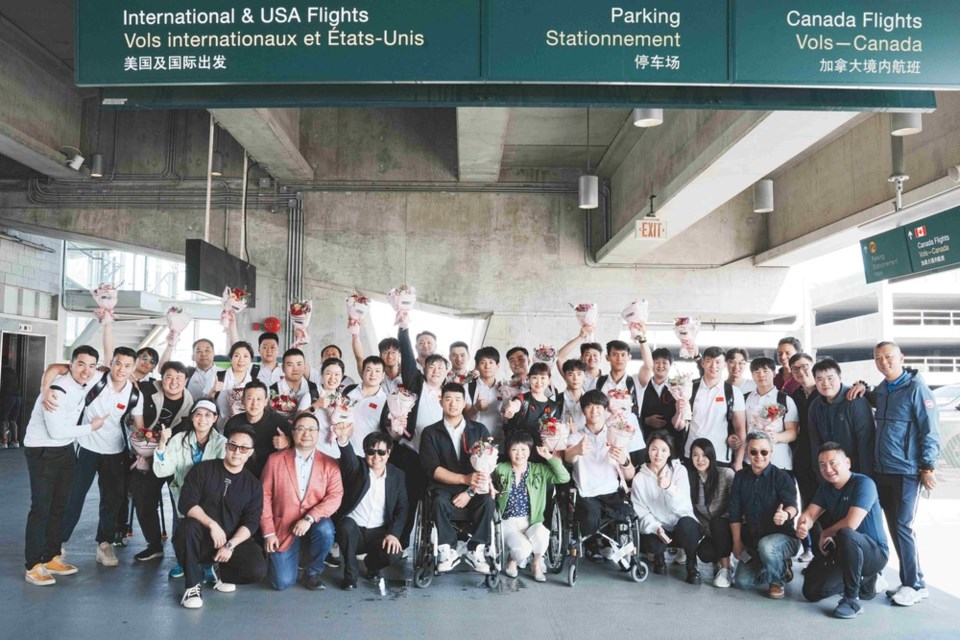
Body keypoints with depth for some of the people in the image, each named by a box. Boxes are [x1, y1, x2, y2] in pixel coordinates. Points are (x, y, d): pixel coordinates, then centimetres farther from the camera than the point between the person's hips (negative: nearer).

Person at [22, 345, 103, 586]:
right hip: (42, 452, -8)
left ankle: (52, 558, 23)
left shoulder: (85, 382, -4)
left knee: (59, 505, 13)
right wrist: (91, 427, -17)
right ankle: (33, 566, 4)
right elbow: (56, 431, -27)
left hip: (66, 450, 8)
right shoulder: (58, 391, -26)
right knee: (41, 507, -4)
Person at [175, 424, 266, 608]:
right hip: (202, 537, -1)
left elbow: (251, 522, -4)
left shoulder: (253, 485, 3)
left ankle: (219, 572, 10)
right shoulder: (202, 469, -1)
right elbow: (186, 503, -12)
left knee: (258, 570, -24)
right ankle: (193, 584, -15)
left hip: (234, 540, 1)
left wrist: (230, 545, -20)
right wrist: (212, 524, -25)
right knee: (188, 527, -36)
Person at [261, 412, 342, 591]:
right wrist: (268, 533, -7)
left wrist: (309, 518, -24)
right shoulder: (275, 460, 0)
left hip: (314, 524, 0)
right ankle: (294, 556, 25)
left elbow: (335, 496, -11)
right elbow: (265, 496, -1)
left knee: (325, 529, -33)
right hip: (283, 527, 0)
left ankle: (312, 571, -3)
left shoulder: (329, 464, 0)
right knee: (282, 582, -11)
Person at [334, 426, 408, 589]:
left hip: (379, 532, 2)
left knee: (394, 554, -26)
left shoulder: (397, 475, 4)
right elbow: (348, 458, -28)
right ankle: (350, 573, -10)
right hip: (353, 529, -1)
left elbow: (402, 508, 2)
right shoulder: (357, 468, -4)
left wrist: (394, 533, -15)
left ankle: (372, 564, 12)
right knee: (347, 524, -34)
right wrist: (343, 440, -51)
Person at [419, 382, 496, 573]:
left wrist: (470, 491, -14)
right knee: (440, 502, -33)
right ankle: (447, 551, -17)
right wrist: (465, 479, -18)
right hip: (445, 490, -1)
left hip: (473, 493, 1)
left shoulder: (479, 430, 10)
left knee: (488, 501, -30)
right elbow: (433, 469, -5)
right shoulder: (430, 433, 7)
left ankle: (476, 550, -14)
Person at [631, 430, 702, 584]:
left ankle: (692, 565, -6)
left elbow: (683, 507, -14)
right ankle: (659, 557, 8)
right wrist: (656, 528, -23)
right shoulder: (639, 479, -2)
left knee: (686, 523, -36)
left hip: (683, 527, 0)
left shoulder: (679, 470, -5)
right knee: (653, 543, -33)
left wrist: (668, 487, -32)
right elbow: (641, 512, -4)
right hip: (656, 528, 1)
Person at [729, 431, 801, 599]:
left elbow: (792, 505, -26)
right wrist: (737, 542, 0)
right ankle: (781, 568, 20)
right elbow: (735, 512, 4)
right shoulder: (740, 477, 3)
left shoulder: (781, 477, -10)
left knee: (766, 545, -39)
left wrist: (786, 514, -50)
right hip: (752, 540, 5)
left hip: (783, 537, -5)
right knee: (743, 581, -9)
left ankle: (777, 581, -6)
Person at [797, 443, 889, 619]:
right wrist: (802, 527, -29)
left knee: (846, 535, -40)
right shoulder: (826, 488, 5)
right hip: (842, 552, 8)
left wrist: (825, 534, -13)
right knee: (811, 591, 1)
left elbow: (851, 524, -30)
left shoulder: (863, 484, -20)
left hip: (875, 552, -8)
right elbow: (809, 514, -5)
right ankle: (863, 580, 21)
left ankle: (852, 600, -24)